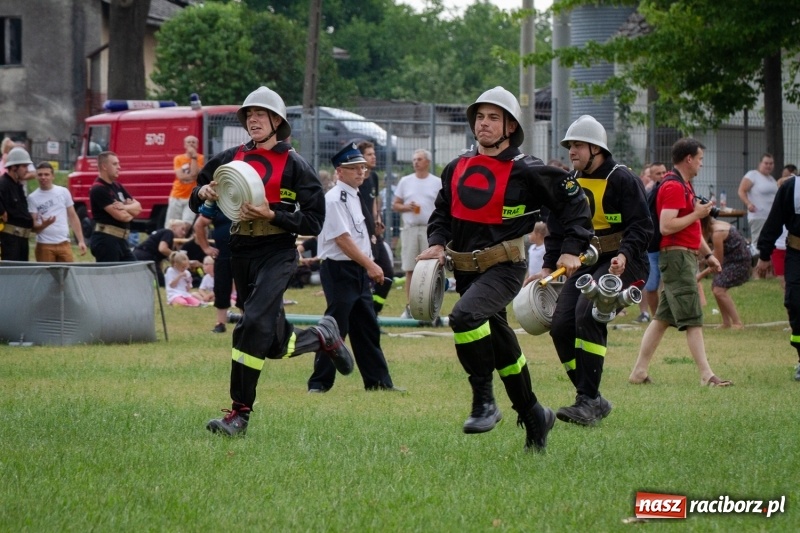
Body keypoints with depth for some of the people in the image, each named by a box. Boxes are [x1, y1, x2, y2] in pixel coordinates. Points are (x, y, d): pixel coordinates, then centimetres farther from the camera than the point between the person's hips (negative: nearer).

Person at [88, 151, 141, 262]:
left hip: (121, 239, 9)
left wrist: (125, 207, -11)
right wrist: (131, 210, 4)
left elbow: (138, 207, 12)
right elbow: (121, 216, -19)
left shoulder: (117, 186, 16)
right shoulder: (98, 189, -13)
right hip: (105, 240, -9)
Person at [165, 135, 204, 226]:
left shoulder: (200, 158, 2)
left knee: (187, 225, -17)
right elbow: (180, 176, -9)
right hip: (177, 196, 2)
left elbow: (194, 173, -14)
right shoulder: (178, 159, 6)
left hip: (192, 197, -2)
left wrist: (193, 157, -11)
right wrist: (192, 176, -11)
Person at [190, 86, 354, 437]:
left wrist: (271, 214, -19)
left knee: (253, 326, -22)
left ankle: (240, 414, -18)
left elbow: (313, 221, -7)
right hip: (241, 253, 5)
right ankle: (323, 337, 42)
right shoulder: (231, 159, 9)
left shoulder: (294, 165, -4)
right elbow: (197, 200, 17)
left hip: (277, 254, -5)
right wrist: (203, 193, -6)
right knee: (276, 344, 10)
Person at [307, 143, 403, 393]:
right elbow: (343, 240, -20)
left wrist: (369, 266, 11)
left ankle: (378, 380, 17)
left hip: (359, 270, 10)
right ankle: (319, 383, -3)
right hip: (339, 270, -10)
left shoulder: (354, 196, 15)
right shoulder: (335, 199, -15)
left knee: (367, 326, 12)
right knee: (336, 325, -8)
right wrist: (370, 265, -20)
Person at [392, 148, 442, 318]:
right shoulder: (405, 181, 11)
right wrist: (407, 207, -9)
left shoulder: (437, 183, 5)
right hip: (410, 229, 2)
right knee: (410, 270, 1)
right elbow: (395, 205, 12)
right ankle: (409, 307, 5)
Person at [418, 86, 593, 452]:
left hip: (504, 267, -6)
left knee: (465, 316, -32)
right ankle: (533, 415, 31)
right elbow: (443, 212, 20)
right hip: (465, 269, 7)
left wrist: (572, 250, -8)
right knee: (499, 345, 14)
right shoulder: (458, 167, 8)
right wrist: (437, 242, 1)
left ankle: (484, 402, -22)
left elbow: (575, 203, -1)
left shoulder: (525, 171, -8)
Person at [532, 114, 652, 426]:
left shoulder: (622, 180, -9)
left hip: (621, 264, -8)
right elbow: (558, 229, 19)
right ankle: (593, 400, 6)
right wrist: (548, 267, 8)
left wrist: (624, 255, -29)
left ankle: (588, 400, -25)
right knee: (561, 325, -6)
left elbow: (641, 226, -13)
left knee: (587, 313, -28)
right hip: (586, 263, 8)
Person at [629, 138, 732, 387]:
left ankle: (640, 371, 12)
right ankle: (706, 375, -11)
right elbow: (666, 226, -24)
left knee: (663, 318, 10)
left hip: (686, 256, 11)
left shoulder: (684, 186, 20)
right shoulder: (673, 187, -15)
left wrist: (708, 254, 24)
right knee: (693, 319, -10)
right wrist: (697, 213, -17)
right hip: (677, 256, -11)